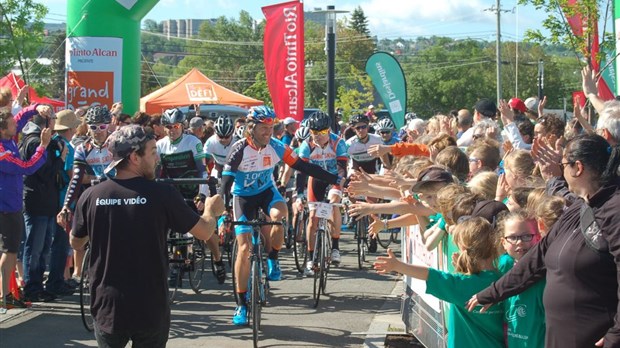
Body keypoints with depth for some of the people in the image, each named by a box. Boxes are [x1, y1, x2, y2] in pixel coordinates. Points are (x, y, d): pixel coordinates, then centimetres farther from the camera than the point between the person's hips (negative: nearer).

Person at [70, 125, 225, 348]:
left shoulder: (90, 196, -6)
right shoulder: (162, 194, -12)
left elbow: (76, 243, 10)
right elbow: (205, 232, -2)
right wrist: (212, 210, 20)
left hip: (108, 307, 2)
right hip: (151, 310, -2)